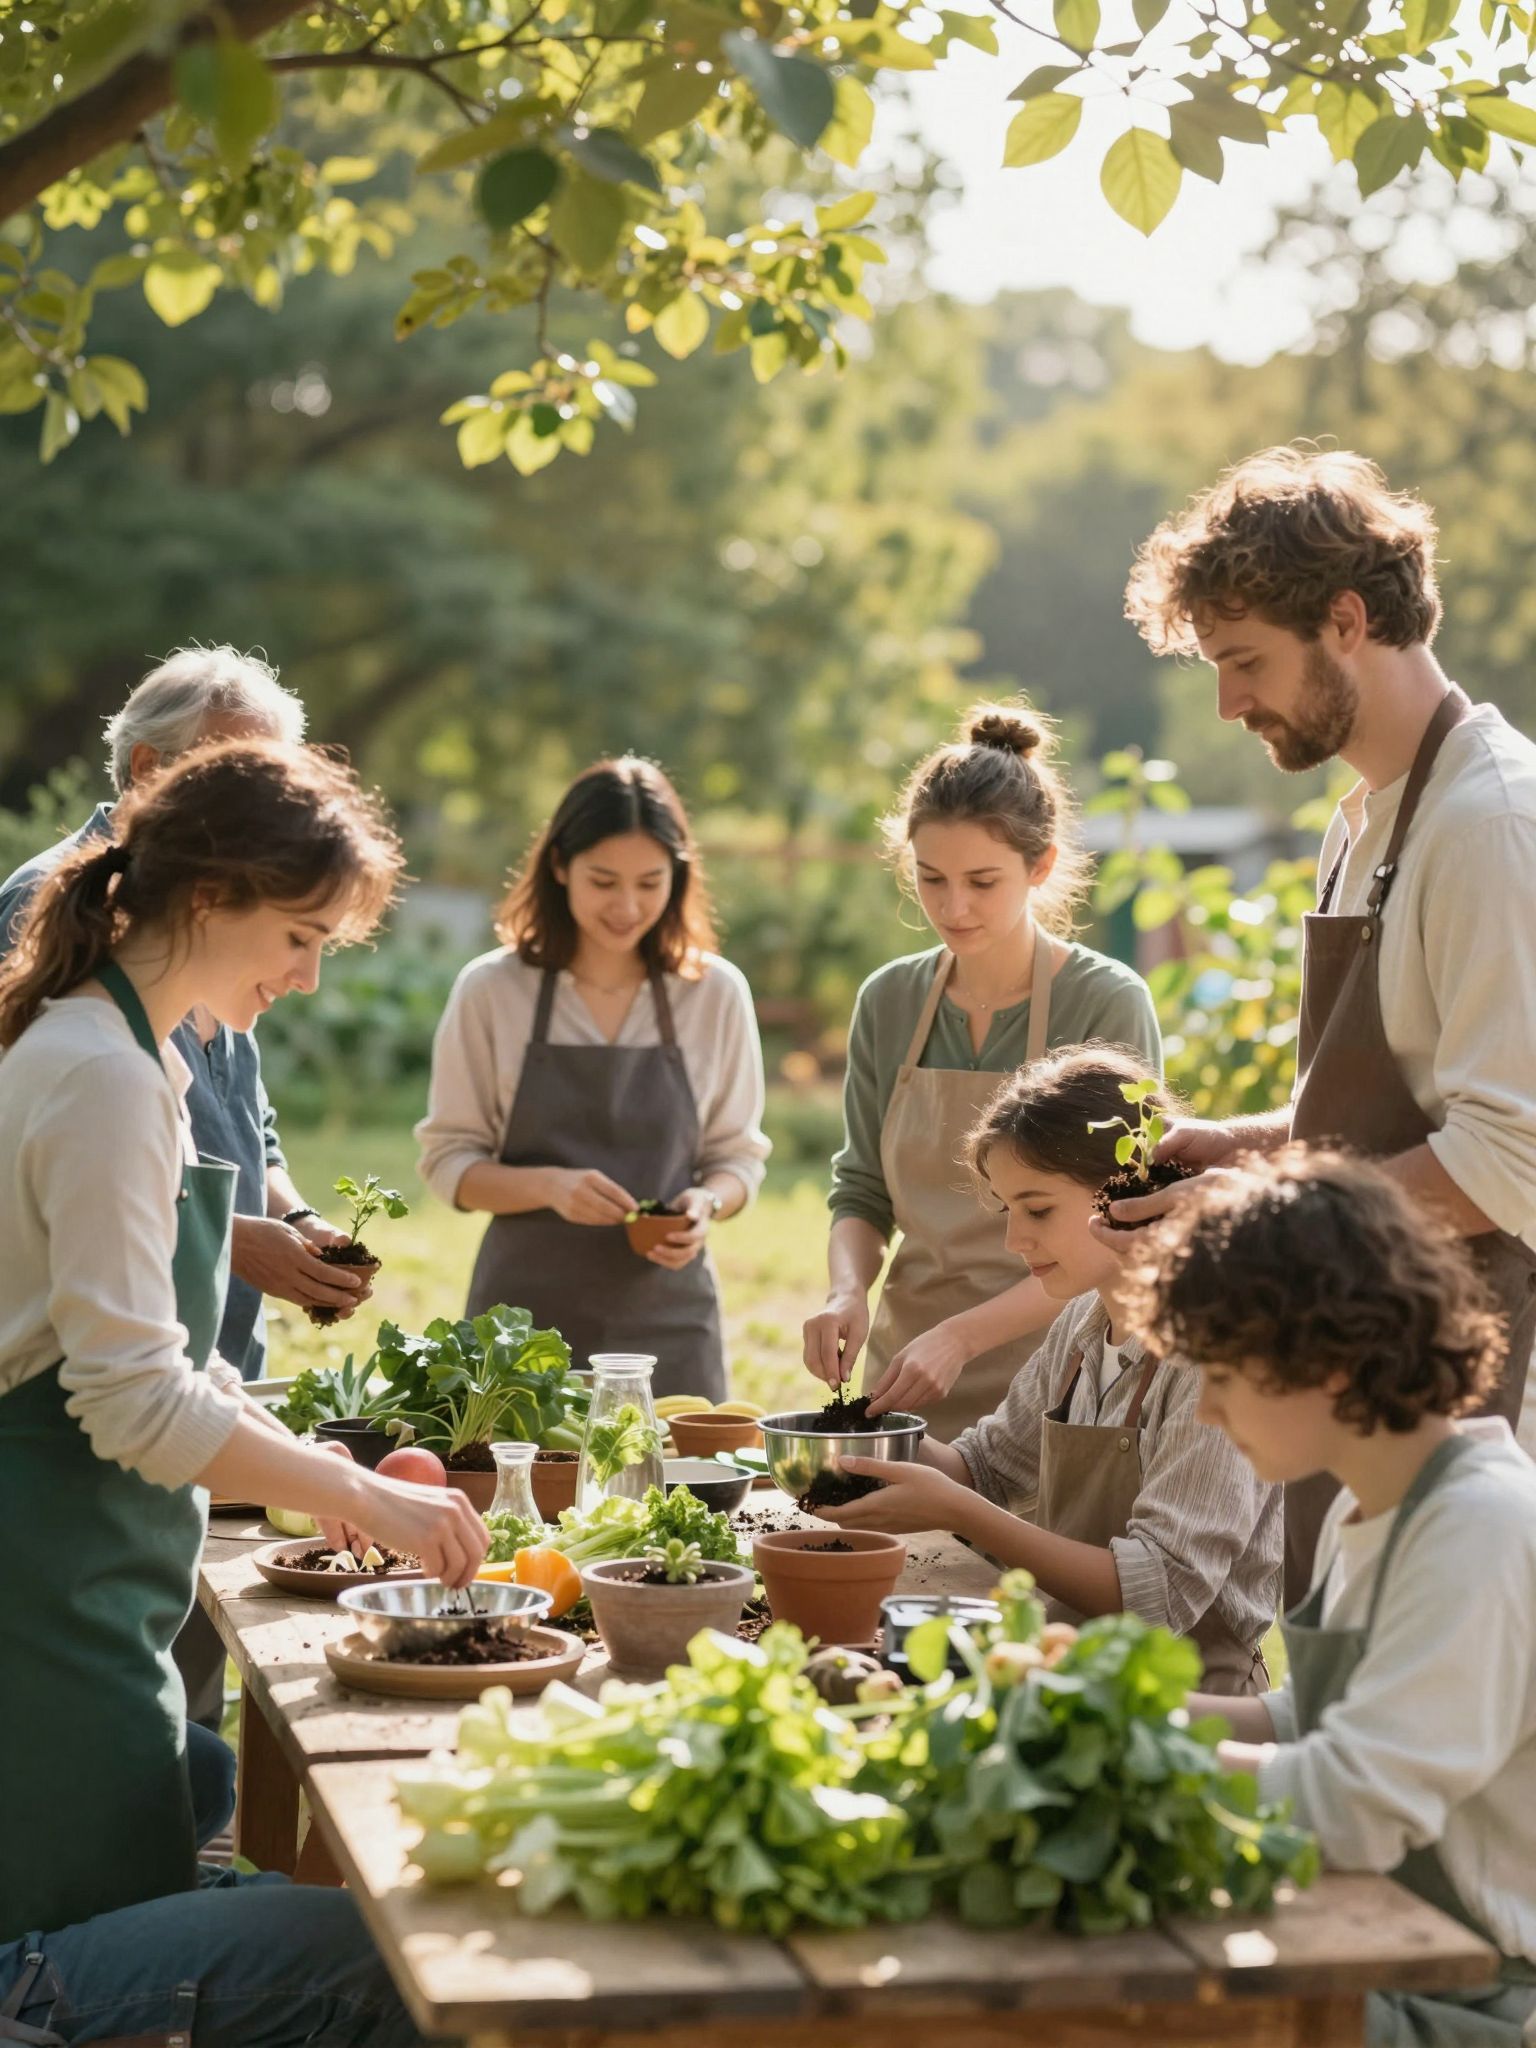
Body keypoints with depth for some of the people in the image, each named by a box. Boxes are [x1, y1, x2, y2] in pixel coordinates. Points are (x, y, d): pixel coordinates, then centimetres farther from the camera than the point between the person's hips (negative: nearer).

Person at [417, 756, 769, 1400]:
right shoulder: (491, 990, -2)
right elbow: (448, 1160, 0)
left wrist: (707, 1203, -13)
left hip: (665, 1317, 1)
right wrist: (549, 1185, -17)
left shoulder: (716, 993, 2)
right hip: (526, 1312, -1)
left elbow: (738, 1154, 9)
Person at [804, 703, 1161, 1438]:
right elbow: (862, 1191, 11)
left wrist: (961, 1336, -22)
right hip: (902, 1376, 4)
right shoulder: (889, 1001, 4)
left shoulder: (1108, 1004, -10)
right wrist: (847, 1289, -10)